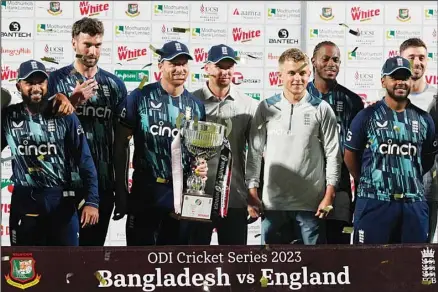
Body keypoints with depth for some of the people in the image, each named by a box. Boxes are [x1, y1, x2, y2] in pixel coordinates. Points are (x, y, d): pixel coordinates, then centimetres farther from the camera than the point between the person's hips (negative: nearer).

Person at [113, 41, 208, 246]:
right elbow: (121, 144, -3)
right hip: (144, 193, -3)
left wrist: (202, 166, -7)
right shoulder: (140, 98, -5)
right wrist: (121, 189, -6)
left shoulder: (196, 105, 7)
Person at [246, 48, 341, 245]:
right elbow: (255, 152, 7)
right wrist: (252, 193, 2)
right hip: (273, 201, 2)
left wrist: (329, 195, -4)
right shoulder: (267, 108, 4)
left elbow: (333, 155, 1)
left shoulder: (322, 109, 0)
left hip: (311, 202, -1)